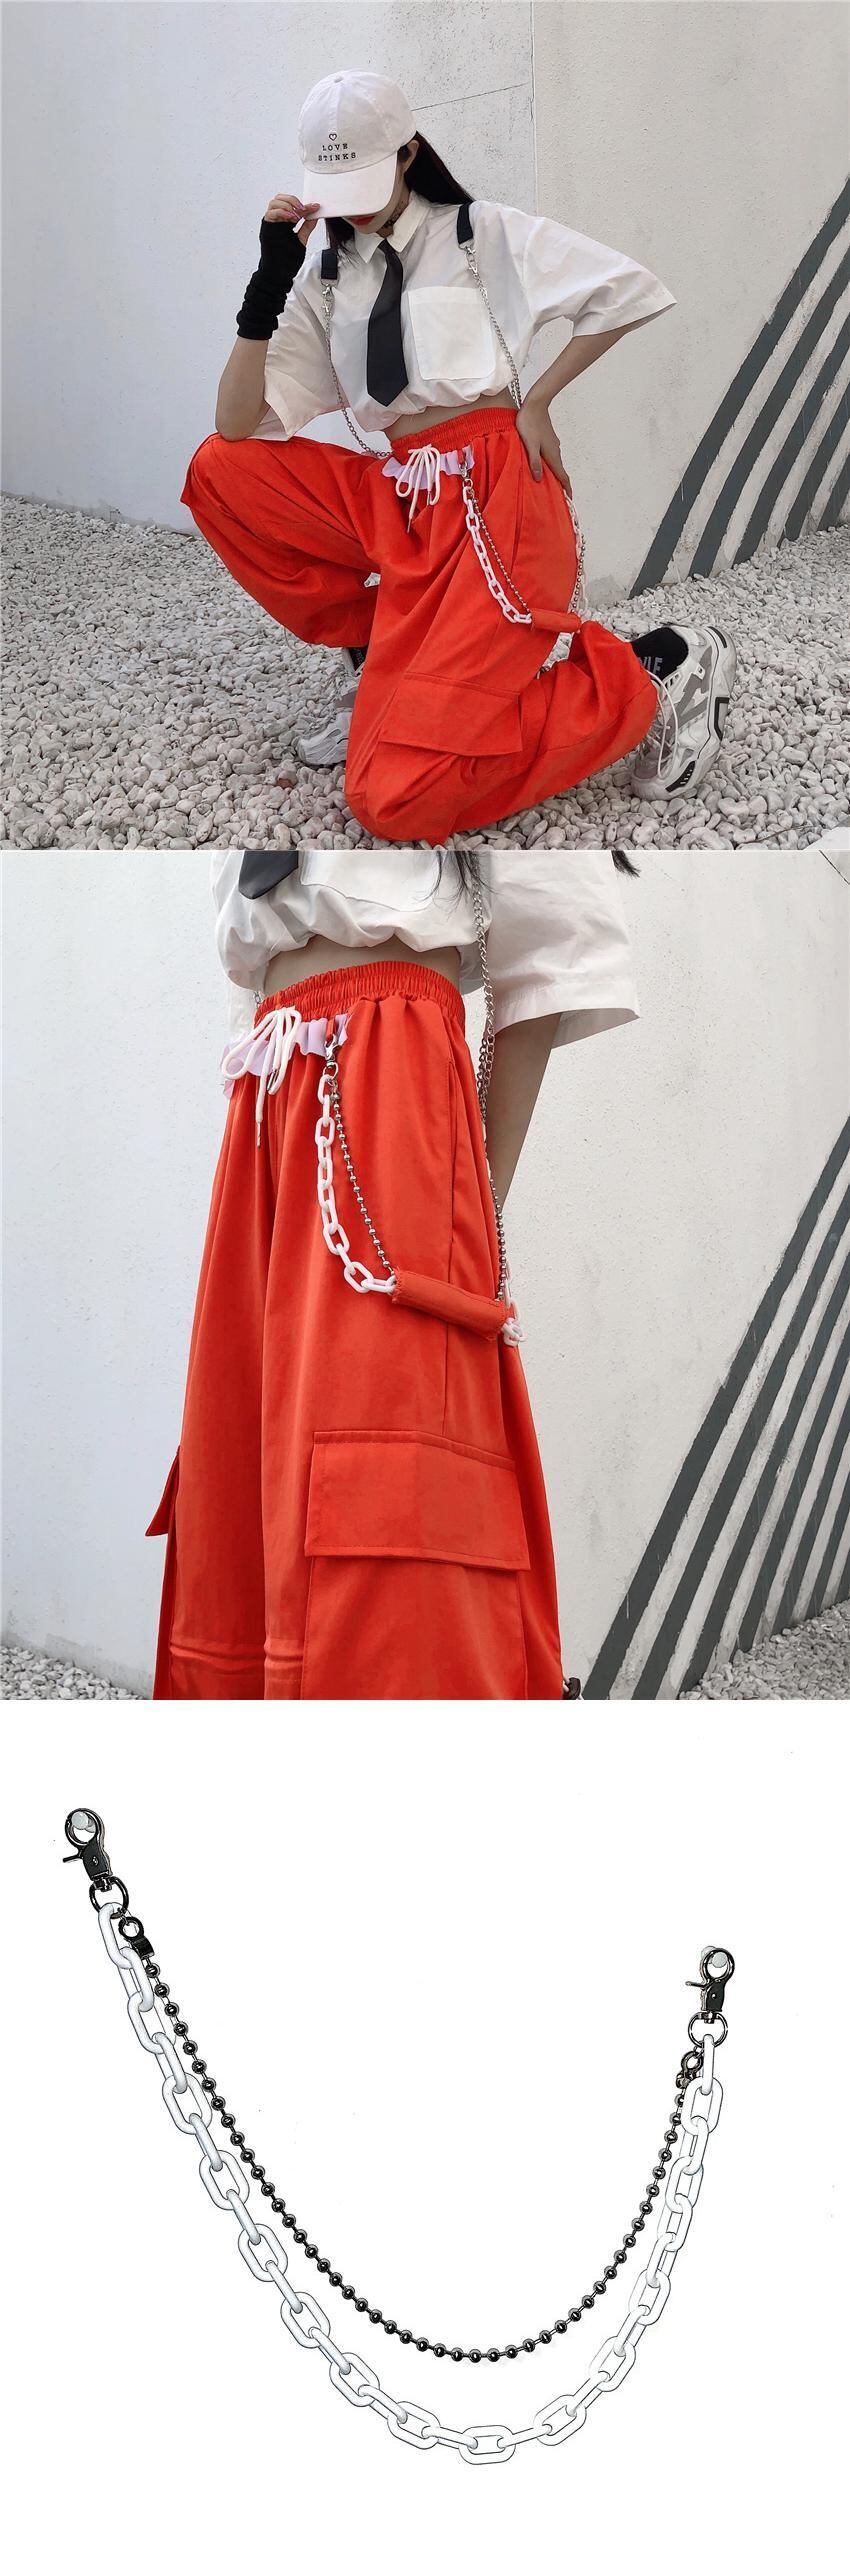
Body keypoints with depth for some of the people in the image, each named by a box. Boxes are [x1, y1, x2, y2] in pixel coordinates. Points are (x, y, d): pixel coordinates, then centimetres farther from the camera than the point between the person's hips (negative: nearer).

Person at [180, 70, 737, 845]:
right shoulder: (325, 277, 14)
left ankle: (647, 677, -3)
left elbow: (634, 292, 2)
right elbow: (241, 425, 4)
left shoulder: (484, 234, 4)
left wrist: (538, 400, 0)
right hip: (398, 503, 6)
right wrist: (270, 280, -3)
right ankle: (383, 657, 2)